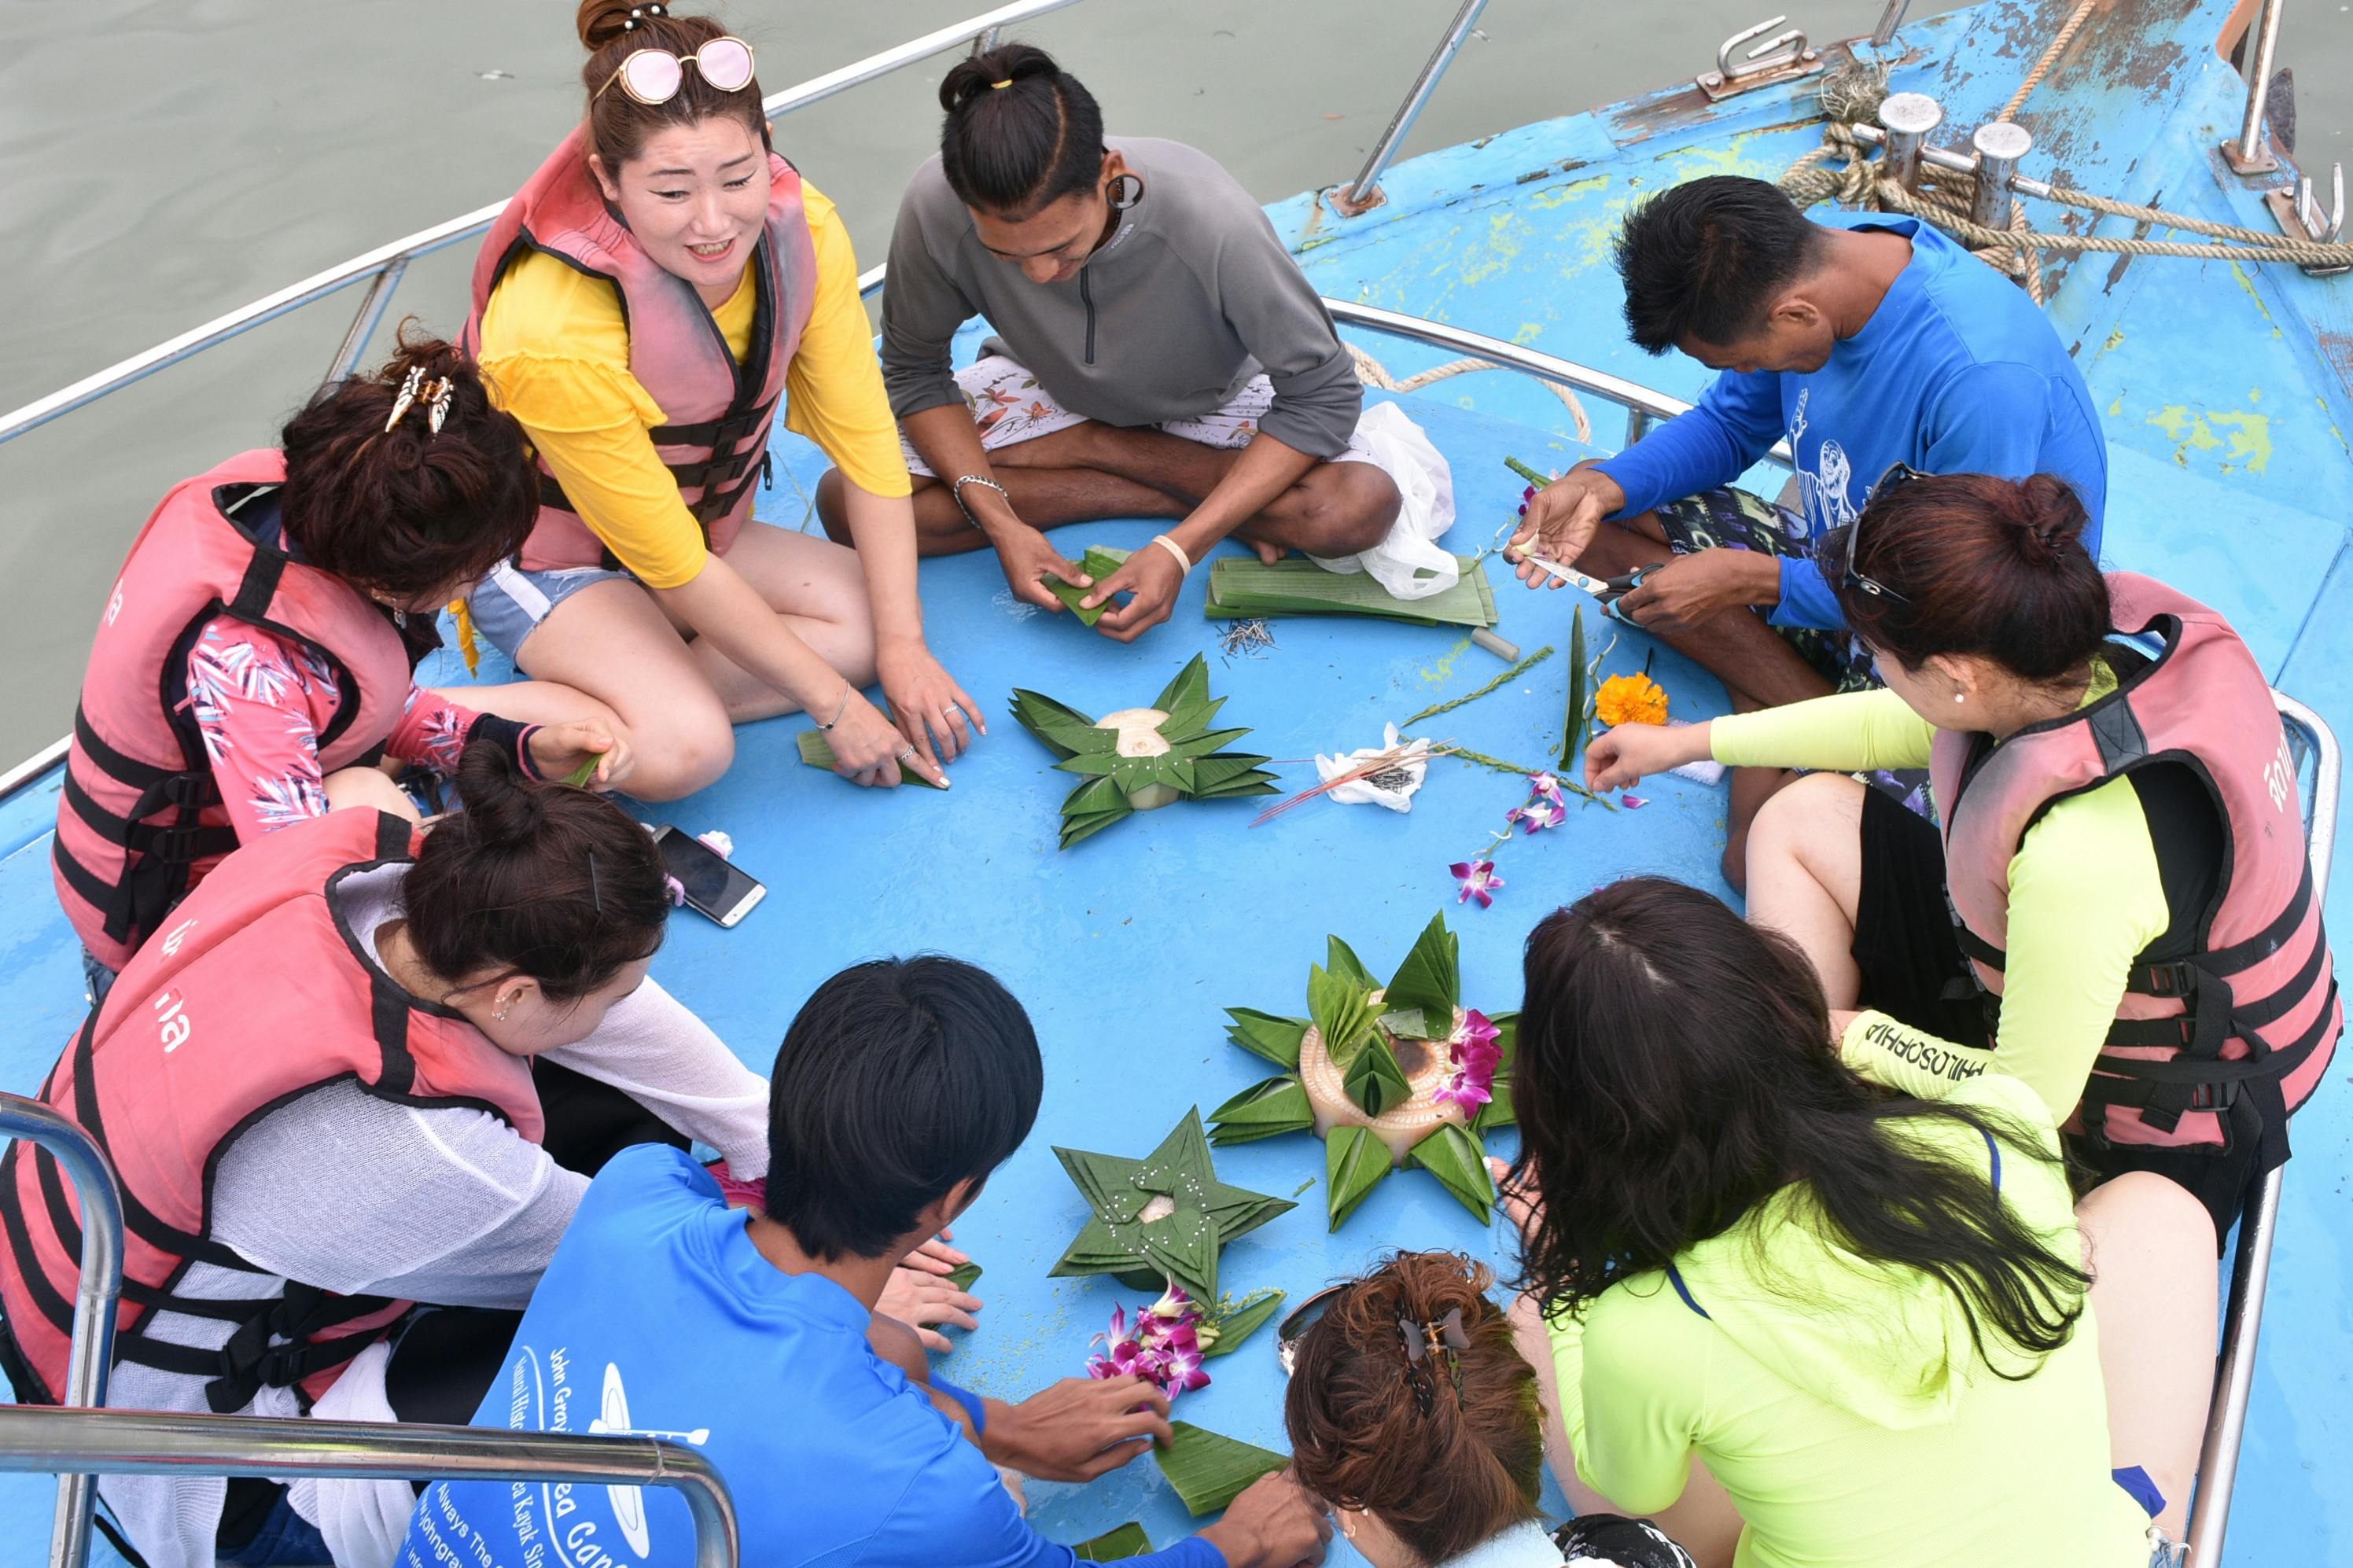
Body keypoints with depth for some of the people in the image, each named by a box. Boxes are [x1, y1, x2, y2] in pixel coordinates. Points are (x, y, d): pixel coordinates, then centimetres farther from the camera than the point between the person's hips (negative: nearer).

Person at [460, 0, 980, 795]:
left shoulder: (801, 230, -22)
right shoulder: (554, 333, -36)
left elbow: (864, 441, -16)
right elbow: (672, 566, -27)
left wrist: (902, 649, -19)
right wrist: (836, 706, -22)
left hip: (706, 527, 7)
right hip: (550, 556, -6)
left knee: (866, 621, -17)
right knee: (685, 750, -29)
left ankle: (620, 689, -12)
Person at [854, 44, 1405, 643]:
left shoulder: (1214, 221, -37)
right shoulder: (936, 207, -31)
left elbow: (1322, 396, -27)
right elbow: (913, 373, -14)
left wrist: (1180, 549, -35)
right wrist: (999, 522, -29)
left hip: (1206, 400, -3)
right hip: (1047, 389, 3)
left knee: (1360, 509, -31)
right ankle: (1193, 485, -12)